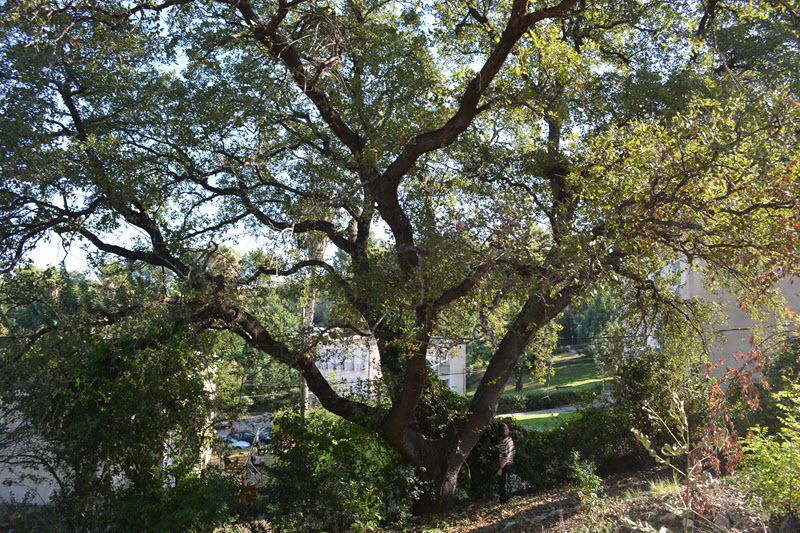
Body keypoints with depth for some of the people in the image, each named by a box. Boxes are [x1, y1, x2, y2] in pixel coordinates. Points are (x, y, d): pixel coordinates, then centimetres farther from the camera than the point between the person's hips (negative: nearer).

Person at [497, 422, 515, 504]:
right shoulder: (510, 439, 1)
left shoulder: (503, 443, -25)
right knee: (505, 481, 22)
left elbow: (505, 458, -25)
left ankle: (503, 500, 15)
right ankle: (506, 497, 34)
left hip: (505, 465, -9)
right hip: (510, 463, 9)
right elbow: (513, 451, 12)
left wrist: (500, 468, -20)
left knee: (502, 482, 6)